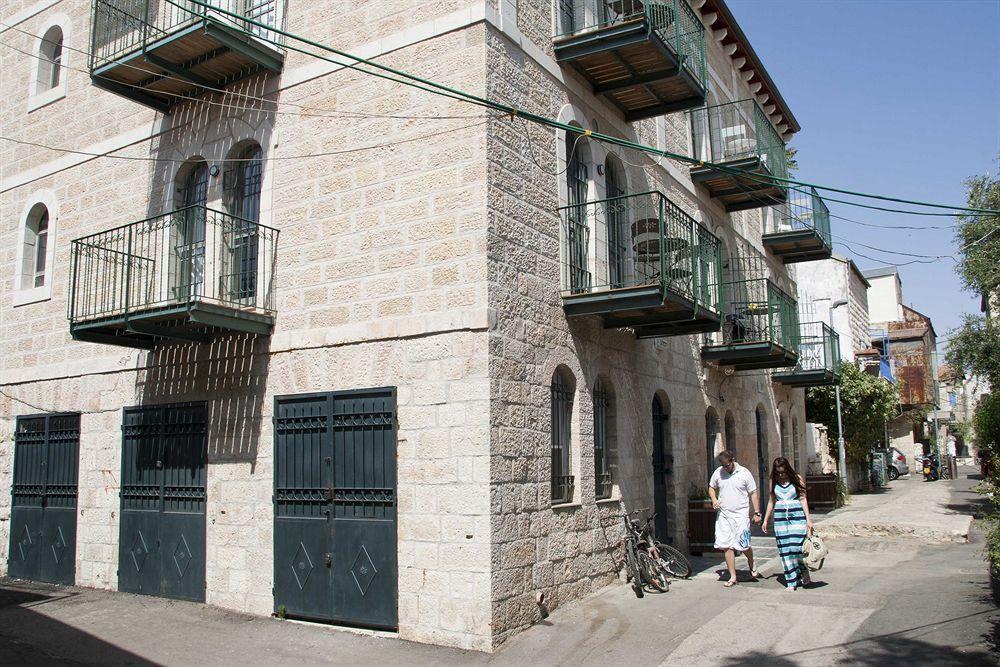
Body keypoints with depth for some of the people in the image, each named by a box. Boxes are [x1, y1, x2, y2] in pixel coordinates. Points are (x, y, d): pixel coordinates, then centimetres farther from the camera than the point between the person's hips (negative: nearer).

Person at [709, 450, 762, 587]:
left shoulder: (744, 473, -5)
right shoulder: (718, 472, 3)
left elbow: (753, 494, 0)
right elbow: (711, 488, 18)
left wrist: (757, 513, -3)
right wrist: (714, 500, -2)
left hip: (740, 514, -3)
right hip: (723, 514, 3)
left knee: (743, 545, -4)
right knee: (727, 546, 2)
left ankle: (751, 566, 29)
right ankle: (732, 577, 12)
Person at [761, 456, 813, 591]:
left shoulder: (797, 479, -1)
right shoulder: (774, 482, 8)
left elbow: (803, 499, -1)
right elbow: (772, 501, 15)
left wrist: (808, 519, -7)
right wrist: (765, 520, 16)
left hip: (797, 516, -3)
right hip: (780, 517, 3)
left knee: (797, 546, -12)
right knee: (785, 550, 0)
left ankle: (804, 570, 18)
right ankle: (791, 582, 6)